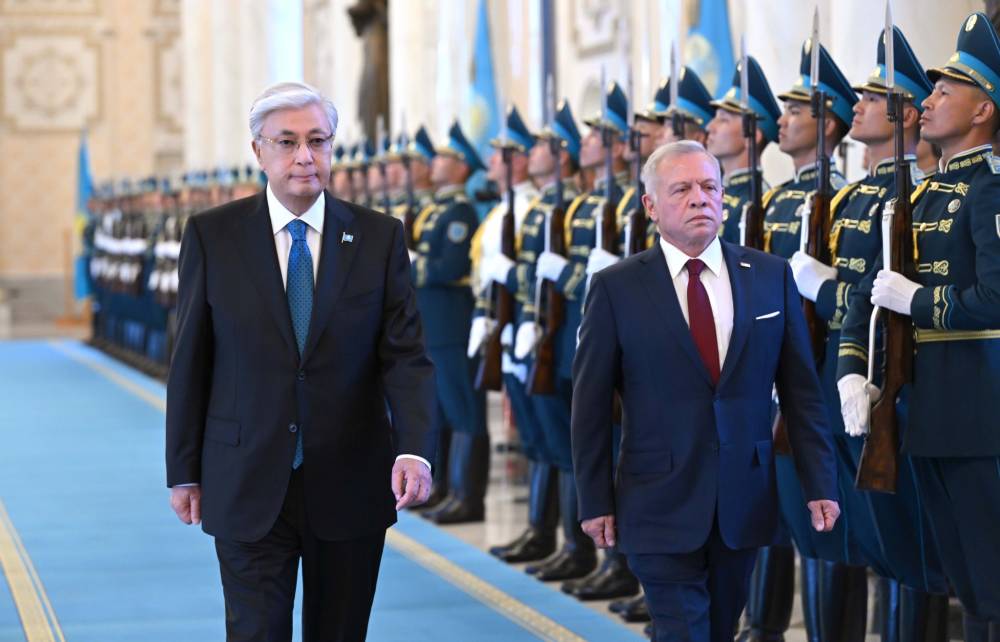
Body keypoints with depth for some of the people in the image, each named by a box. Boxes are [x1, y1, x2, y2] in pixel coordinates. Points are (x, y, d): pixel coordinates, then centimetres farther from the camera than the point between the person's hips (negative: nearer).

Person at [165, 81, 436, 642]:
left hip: (350, 487, 1)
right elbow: (191, 361, 3)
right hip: (248, 489, -1)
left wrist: (414, 450, -20)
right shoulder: (213, 236, -1)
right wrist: (184, 471, 3)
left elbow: (407, 356, -4)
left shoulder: (379, 238, 1)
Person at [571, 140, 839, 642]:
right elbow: (591, 405, -1)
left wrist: (820, 483, 1)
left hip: (744, 501, 3)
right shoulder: (616, 288, -3)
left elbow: (801, 390, 6)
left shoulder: (771, 276, 4)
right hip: (661, 503, -3)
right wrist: (595, 502, -3)